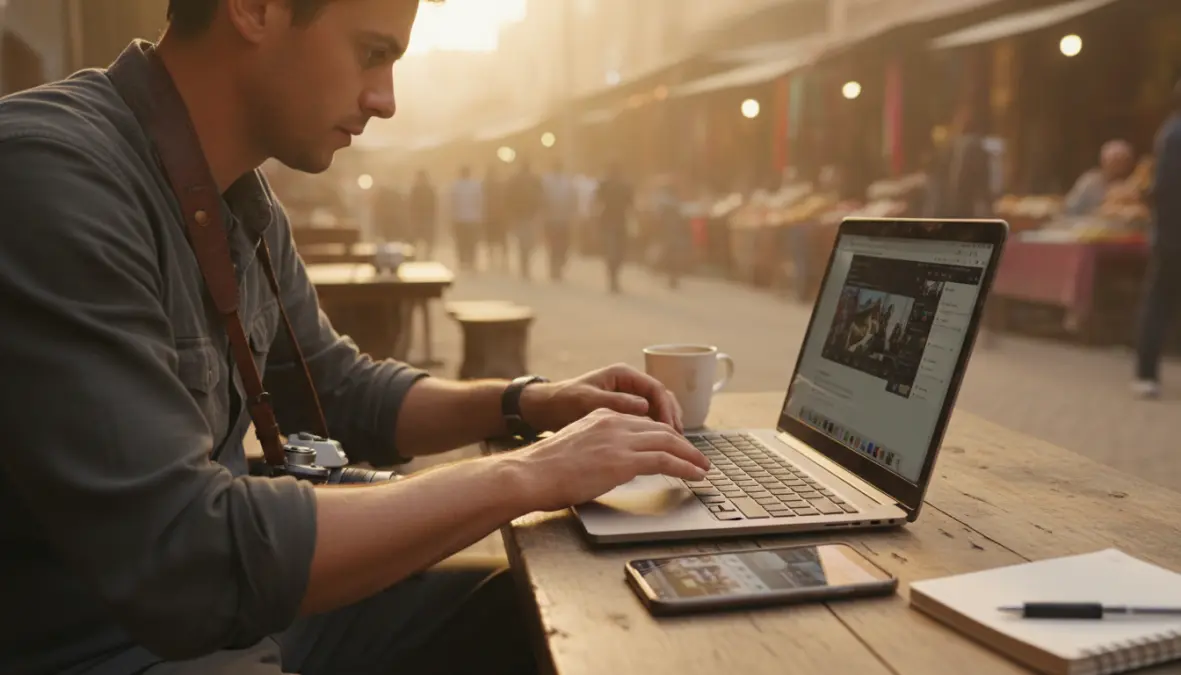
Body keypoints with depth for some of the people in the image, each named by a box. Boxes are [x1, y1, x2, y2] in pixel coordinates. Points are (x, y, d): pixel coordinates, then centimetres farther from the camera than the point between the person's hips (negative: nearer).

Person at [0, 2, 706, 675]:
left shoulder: (240, 198, 2)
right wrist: (523, 476, -24)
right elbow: (180, 557, -31)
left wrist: (529, 403, -1)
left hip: (232, 607, 7)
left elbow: (342, 389, 14)